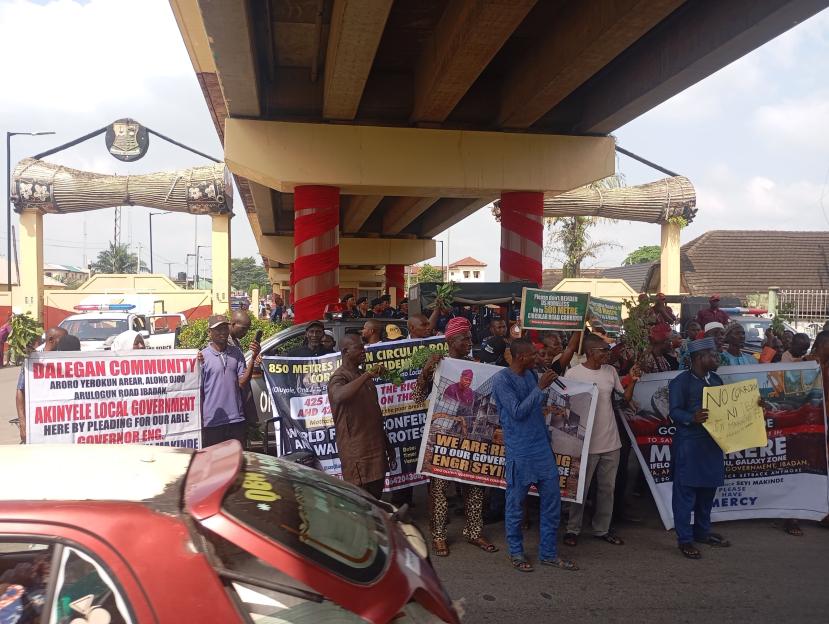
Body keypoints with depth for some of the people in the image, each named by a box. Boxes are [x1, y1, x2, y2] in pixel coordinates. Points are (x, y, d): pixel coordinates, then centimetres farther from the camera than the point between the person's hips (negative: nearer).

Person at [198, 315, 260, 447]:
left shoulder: (236, 353, 7)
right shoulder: (202, 356, -4)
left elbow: (242, 383, -1)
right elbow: (198, 390, -4)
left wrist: (253, 358, -10)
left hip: (236, 421, 3)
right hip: (212, 422, -3)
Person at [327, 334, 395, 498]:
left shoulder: (363, 376, 18)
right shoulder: (340, 377, -10)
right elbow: (338, 396, -36)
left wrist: (387, 445, 21)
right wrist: (367, 375, -34)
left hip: (375, 446, 8)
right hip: (356, 451, -8)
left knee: (375, 497, 11)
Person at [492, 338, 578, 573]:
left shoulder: (531, 374, 9)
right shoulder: (501, 380, -12)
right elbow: (518, 412, -17)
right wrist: (540, 388, -16)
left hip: (543, 448, 7)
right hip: (520, 452, -7)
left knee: (552, 500, 9)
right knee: (516, 504, 6)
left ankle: (548, 553, 22)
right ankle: (516, 553, 22)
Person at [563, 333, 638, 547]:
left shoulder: (611, 371, 3)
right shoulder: (573, 374, -12)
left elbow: (626, 398, 9)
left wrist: (633, 381, -8)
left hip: (611, 441, 5)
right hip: (586, 442, -5)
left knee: (607, 488, 14)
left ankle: (602, 529, 28)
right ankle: (573, 529, 20)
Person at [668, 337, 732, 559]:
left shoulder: (716, 380, 14)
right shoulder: (681, 381, -9)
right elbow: (674, 411, -13)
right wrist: (692, 418, -31)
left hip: (713, 443, 7)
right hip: (689, 444, -7)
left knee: (708, 489, 15)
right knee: (686, 491, -1)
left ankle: (702, 531, 31)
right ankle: (684, 539, 8)